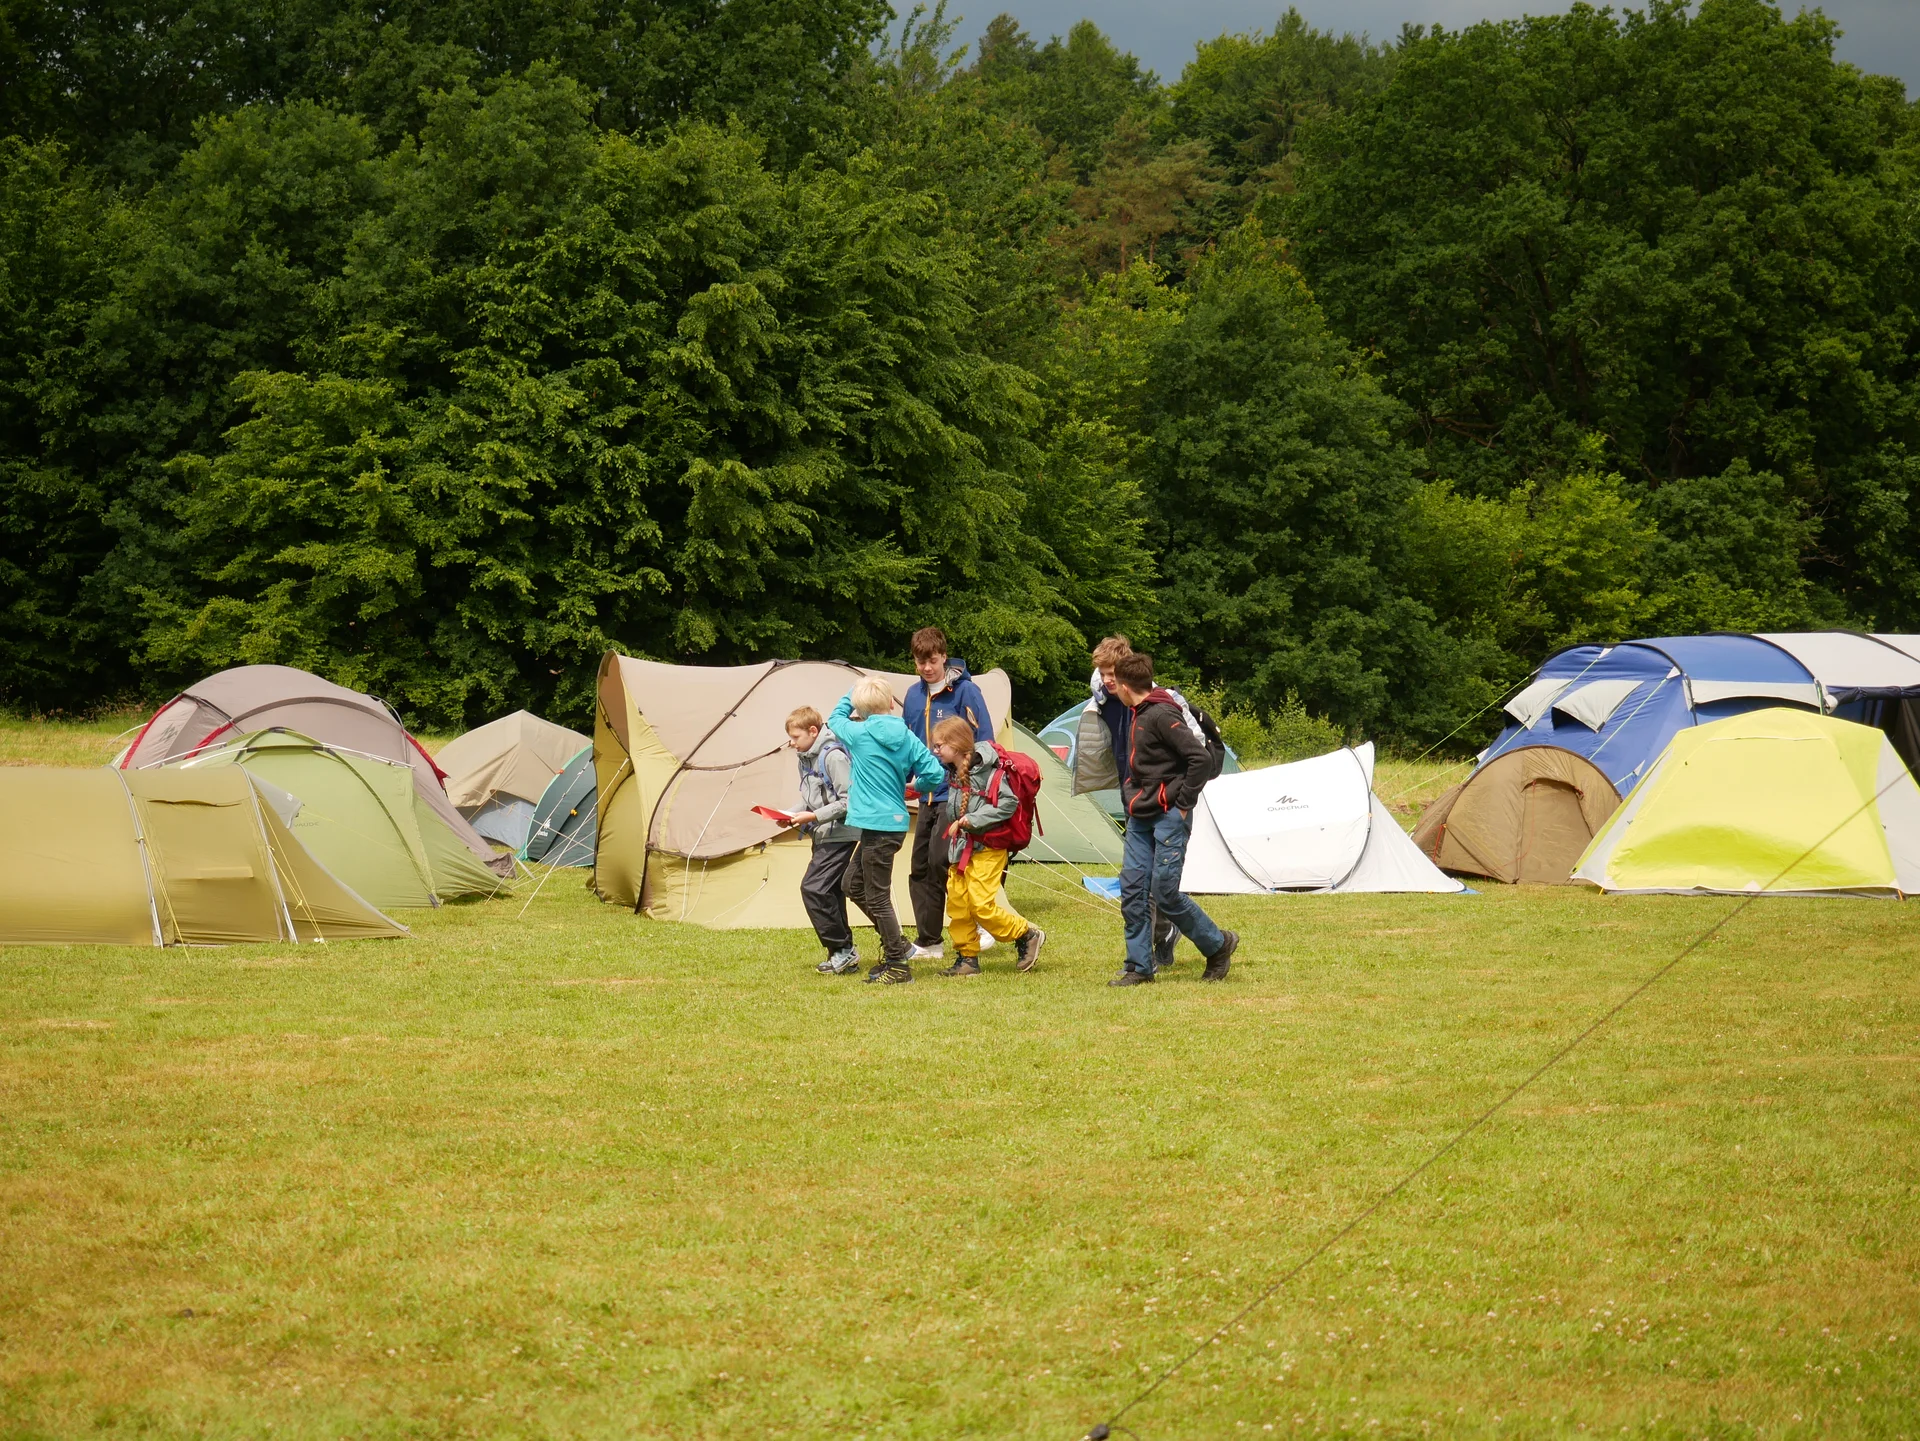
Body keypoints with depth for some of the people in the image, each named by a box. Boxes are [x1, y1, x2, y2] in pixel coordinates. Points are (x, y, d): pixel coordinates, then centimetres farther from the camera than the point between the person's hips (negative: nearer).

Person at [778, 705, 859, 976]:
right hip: (824, 836, 10)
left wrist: (814, 817, -21)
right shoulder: (806, 759, 12)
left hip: (839, 835, -10)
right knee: (830, 893, 10)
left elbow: (847, 801, -19)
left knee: (813, 888, -15)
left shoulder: (833, 756, -17)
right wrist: (792, 814, 3)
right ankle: (842, 954, 15)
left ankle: (842, 950, -8)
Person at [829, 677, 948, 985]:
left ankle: (898, 965, 0)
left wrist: (851, 695, 25)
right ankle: (895, 944, 24)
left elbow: (836, 719, 11)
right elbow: (935, 773, -3)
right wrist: (917, 787, 18)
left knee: (877, 896, -2)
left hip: (877, 826, -7)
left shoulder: (859, 735, -10)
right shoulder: (907, 738, 2)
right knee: (854, 885, 20)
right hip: (895, 821, 7)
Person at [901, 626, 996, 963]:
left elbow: (984, 744, -10)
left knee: (938, 862, -17)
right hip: (929, 794, 7)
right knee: (919, 868, 7)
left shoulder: (965, 691, -10)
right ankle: (926, 942, 13)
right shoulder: (915, 694, 9)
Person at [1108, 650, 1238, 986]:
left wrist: (1183, 804, -17)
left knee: (1164, 893, -8)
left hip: (1168, 816, -9)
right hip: (1140, 817, 9)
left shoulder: (1161, 715, -18)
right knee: (1132, 890, 3)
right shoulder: (1139, 714, 12)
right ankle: (1139, 967, 8)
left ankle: (1218, 945, 10)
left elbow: (1201, 759, -24)